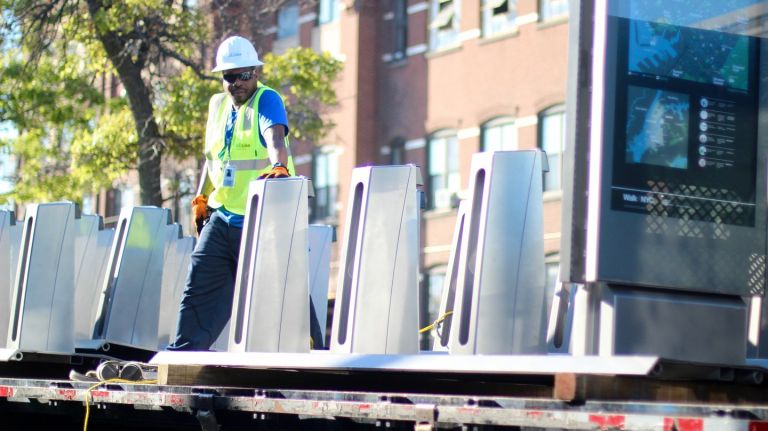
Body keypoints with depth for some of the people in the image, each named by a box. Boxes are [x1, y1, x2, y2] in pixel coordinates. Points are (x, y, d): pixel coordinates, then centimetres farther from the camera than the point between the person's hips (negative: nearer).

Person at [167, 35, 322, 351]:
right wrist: (201, 199, 20)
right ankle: (182, 353, 15)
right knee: (199, 287, 7)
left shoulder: (267, 100, -9)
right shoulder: (218, 105, 12)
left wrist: (279, 166, -48)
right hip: (222, 217, 7)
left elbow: (276, 138, -29)